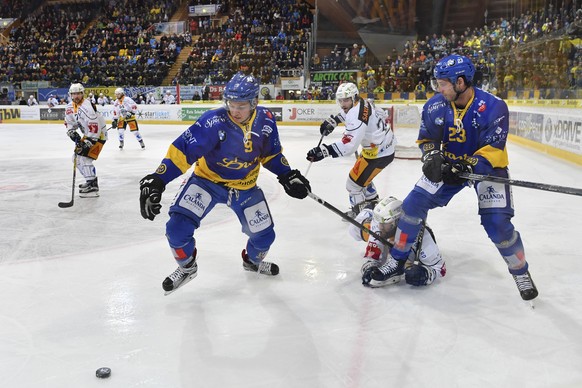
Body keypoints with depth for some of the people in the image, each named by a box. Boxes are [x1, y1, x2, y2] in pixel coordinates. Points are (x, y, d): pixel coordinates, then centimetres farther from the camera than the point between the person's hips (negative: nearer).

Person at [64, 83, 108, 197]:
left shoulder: (86, 107, -27)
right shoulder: (70, 107, 3)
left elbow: (94, 128, -31)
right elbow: (69, 123, 14)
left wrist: (88, 143, -31)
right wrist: (73, 133, -5)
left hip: (98, 134, -10)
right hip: (87, 134, 10)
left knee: (84, 158, -19)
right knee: (77, 157, 14)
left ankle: (93, 187, -17)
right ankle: (90, 180, 28)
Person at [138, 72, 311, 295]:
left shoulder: (266, 120, -14)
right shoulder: (213, 122, -28)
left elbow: (271, 154, 4)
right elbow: (182, 151, -31)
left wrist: (287, 176, -5)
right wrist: (157, 181, -39)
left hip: (245, 187, 4)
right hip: (207, 180, -3)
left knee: (264, 235, 7)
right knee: (178, 227, -19)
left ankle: (253, 260, 44)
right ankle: (187, 267, 12)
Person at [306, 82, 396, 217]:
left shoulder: (356, 115, -30)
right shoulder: (362, 103, 1)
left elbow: (349, 145, -41)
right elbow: (346, 112, 28)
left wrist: (324, 151, -45)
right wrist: (333, 121, 21)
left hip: (379, 154, -10)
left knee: (353, 183, -2)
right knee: (362, 175, 28)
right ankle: (373, 203, 46)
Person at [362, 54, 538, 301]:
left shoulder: (493, 107, -24)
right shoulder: (435, 105, -11)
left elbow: (492, 150, -24)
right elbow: (427, 139, 2)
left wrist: (467, 167, -37)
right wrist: (432, 157, -18)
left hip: (486, 167, -4)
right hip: (448, 164, 4)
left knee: (497, 223, -14)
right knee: (413, 204, -6)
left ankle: (521, 273, 14)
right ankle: (396, 263, 7)